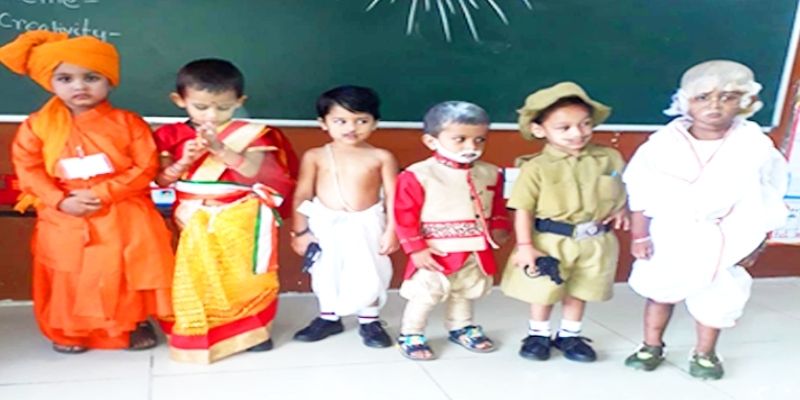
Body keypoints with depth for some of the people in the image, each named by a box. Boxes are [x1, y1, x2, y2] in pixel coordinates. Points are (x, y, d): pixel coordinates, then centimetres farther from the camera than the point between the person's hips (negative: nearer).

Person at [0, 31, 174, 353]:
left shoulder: (128, 123, -5)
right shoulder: (37, 125, 0)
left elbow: (146, 168, -9)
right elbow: (28, 169, -1)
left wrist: (103, 194, -18)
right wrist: (61, 201, -15)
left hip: (121, 218, -1)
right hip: (64, 219, 2)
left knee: (123, 273, 4)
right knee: (70, 276, 8)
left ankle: (134, 323, 25)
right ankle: (70, 331, 28)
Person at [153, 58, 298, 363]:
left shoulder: (250, 134, -6)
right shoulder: (172, 136, 0)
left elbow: (255, 172, -18)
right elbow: (162, 180, -1)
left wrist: (220, 149, -29)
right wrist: (185, 161, -19)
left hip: (240, 220, -1)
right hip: (193, 221, 2)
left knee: (243, 276, 5)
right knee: (195, 279, 6)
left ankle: (251, 330, 23)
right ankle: (195, 335, 22)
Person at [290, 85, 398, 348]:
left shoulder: (381, 157, -4)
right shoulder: (315, 157, -2)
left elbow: (392, 196, -2)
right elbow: (302, 195, 1)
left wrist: (391, 230, -6)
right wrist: (300, 231, 0)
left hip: (367, 225, -1)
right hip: (324, 225, 1)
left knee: (369, 274, 6)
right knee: (325, 273, 14)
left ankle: (369, 321, 26)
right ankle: (329, 318, 34)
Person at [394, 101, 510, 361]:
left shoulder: (490, 174, 0)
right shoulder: (417, 175, -17)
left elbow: (497, 206, 15)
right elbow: (405, 217, -15)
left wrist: (499, 228, 2)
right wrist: (416, 249, -17)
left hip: (476, 251, 6)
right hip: (437, 252, -5)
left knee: (464, 293, 22)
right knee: (426, 295, 3)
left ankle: (461, 328, 44)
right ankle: (410, 335, 23)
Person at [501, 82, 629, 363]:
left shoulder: (609, 158, -3)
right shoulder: (536, 167, -14)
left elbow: (622, 191, 13)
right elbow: (523, 209, -12)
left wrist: (621, 211, -6)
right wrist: (525, 246, -15)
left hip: (595, 242, 3)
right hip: (549, 242, -3)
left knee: (579, 292, 16)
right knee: (544, 293, 13)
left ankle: (569, 335, 36)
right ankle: (538, 334, 34)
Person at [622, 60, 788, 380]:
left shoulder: (756, 146, -13)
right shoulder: (664, 142, -13)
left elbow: (767, 203, -4)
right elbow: (641, 195, -7)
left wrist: (755, 244, -1)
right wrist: (640, 236, -6)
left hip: (722, 245, 0)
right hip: (667, 240, 0)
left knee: (714, 298, 12)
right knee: (660, 292, 15)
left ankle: (705, 353, 36)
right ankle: (651, 346, 36)